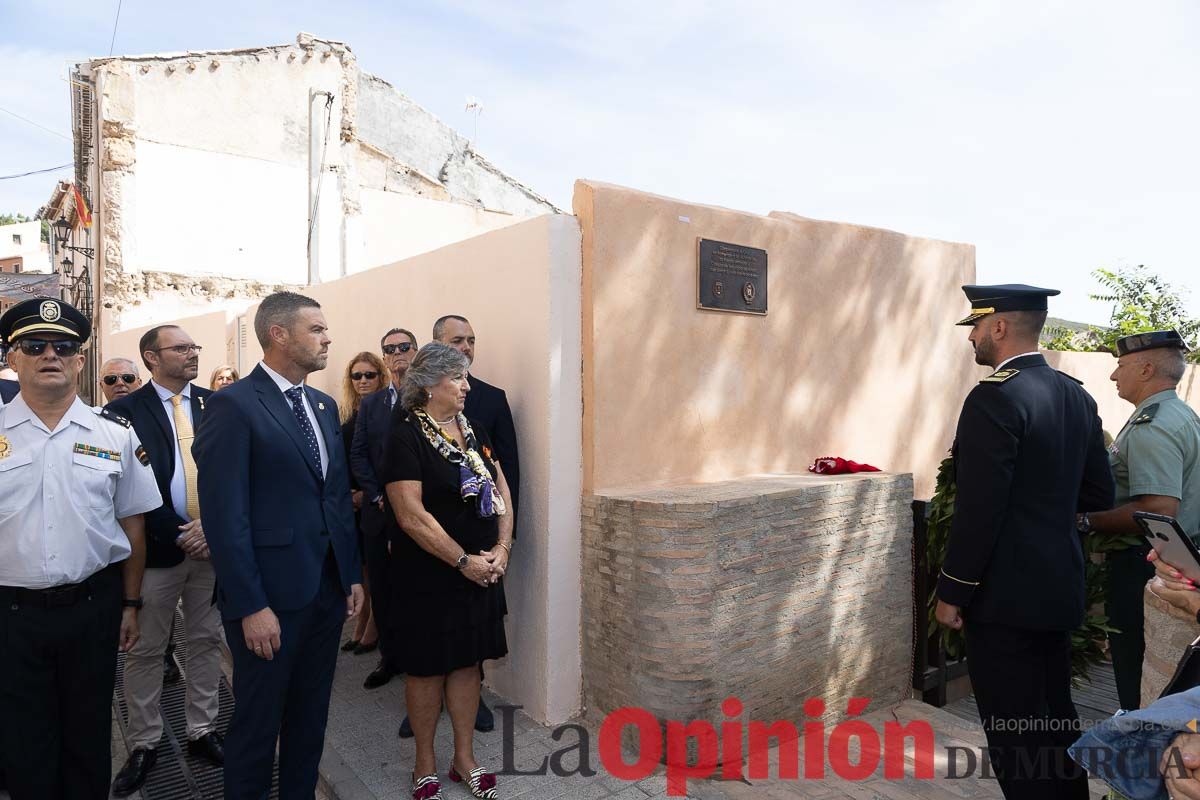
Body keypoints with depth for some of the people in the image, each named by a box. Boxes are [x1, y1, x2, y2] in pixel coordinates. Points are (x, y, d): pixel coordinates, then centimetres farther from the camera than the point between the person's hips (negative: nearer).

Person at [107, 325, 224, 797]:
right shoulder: (125, 411, -5)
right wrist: (180, 534, -14)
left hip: (213, 542, 3)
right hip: (155, 547, -3)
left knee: (206, 642, 13)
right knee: (145, 650, 10)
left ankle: (203, 732, 28)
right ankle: (143, 744, 27)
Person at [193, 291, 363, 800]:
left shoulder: (324, 406, 11)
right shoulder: (233, 405, -12)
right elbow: (225, 515, -16)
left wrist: (353, 575, 11)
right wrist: (251, 606, -17)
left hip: (328, 588, 7)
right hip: (271, 595, -7)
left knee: (311, 714, 19)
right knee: (258, 720, 11)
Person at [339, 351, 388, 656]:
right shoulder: (348, 416, 11)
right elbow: (341, 461, 13)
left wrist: (366, 494, -12)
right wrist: (347, 494, 0)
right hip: (352, 502, 5)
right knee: (359, 565, 10)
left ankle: (373, 630, 15)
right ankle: (361, 626, 22)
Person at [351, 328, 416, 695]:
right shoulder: (370, 404, 11)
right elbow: (358, 455, 8)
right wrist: (378, 496, -4)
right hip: (379, 513, 4)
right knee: (380, 590, 12)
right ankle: (389, 656, 29)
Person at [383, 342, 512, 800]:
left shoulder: (472, 430, 6)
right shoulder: (406, 436, -14)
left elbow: (501, 491, 7)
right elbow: (412, 516, -20)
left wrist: (501, 548, -6)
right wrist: (464, 561, -17)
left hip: (481, 570, 6)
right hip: (429, 577, -5)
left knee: (467, 662, 14)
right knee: (427, 668, 9)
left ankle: (465, 759, 30)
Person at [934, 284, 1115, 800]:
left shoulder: (995, 398, -19)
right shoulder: (1076, 396, 7)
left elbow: (979, 510, -21)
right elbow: (1098, 493, 12)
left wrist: (951, 592, -13)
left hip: (1007, 596, -9)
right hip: (1059, 588, 9)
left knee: (1013, 732, 4)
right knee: (1056, 717, 22)